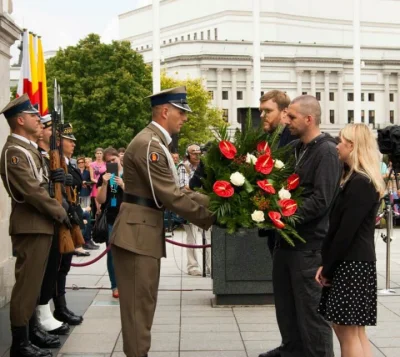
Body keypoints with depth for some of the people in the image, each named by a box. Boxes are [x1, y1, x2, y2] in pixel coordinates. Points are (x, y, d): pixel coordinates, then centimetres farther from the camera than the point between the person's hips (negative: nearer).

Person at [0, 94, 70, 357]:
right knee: (27, 284, -5)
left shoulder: (30, 148, 17)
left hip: (41, 224, 10)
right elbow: (32, 190, -21)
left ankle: (29, 334, 22)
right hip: (31, 226, -10)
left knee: (34, 283, 14)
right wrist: (60, 213, -12)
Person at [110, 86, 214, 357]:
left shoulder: (156, 143, 15)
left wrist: (211, 201, 4)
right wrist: (209, 217, -13)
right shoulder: (148, 144, -18)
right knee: (139, 304, -2)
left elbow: (174, 191, 13)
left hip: (146, 232, 10)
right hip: (137, 234, -10)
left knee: (144, 302, 16)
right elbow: (171, 197, -21)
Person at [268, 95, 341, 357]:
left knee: (311, 307, 0)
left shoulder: (326, 151, -14)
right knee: (286, 301, 19)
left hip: (309, 243, -9)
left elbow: (320, 200, -21)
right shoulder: (295, 148, 11)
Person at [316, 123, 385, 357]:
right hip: (351, 262, 10)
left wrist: (328, 268, -11)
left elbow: (347, 231, -19)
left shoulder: (360, 183, -16)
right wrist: (327, 265, 9)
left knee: (349, 333, -3)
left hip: (352, 264, -10)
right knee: (353, 331, 14)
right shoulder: (358, 180, 16)